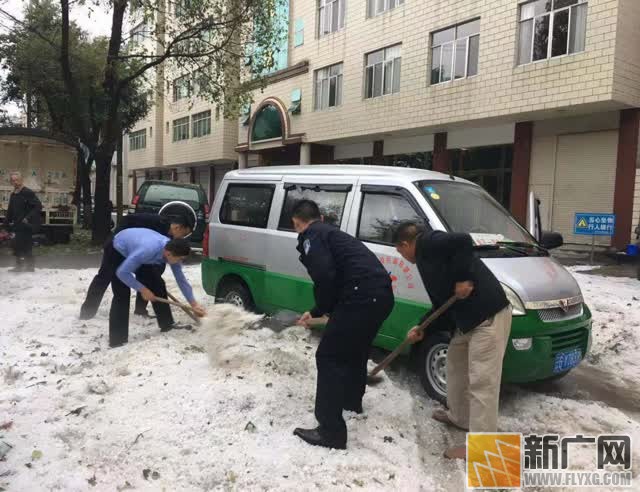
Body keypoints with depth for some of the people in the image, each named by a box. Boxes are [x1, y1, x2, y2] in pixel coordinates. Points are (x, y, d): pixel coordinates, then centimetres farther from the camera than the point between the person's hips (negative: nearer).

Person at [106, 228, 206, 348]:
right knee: (122, 295, -16)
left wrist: (194, 304, -5)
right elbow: (122, 272, -34)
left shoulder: (171, 249, -22)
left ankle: (167, 323, 15)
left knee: (158, 284, 2)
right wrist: (142, 289, -26)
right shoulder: (148, 250, -44)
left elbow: (181, 279, -8)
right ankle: (117, 340, -11)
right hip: (116, 251, -7)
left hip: (135, 248, 7)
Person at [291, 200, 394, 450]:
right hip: (382, 295, 9)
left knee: (329, 357, 1)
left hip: (362, 298, -9)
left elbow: (325, 276, -15)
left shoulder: (311, 235, 2)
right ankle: (352, 400, 50)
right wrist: (315, 313, 42)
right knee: (355, 350, 29)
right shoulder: (333, 232, 30)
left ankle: (331, 431, 5)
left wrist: (324, 308, 4)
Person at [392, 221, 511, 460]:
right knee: (456, 363, 24)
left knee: (482, 380, -5)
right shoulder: (429, 254, 21)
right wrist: (422, 328, 25)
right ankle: (460, 416, 41)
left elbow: (464, 241, -27)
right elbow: (442, 302, 24)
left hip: (489, 315, -11)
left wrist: (463, 278, -21)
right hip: (471, 316, 11)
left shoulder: (429, 243, -8)